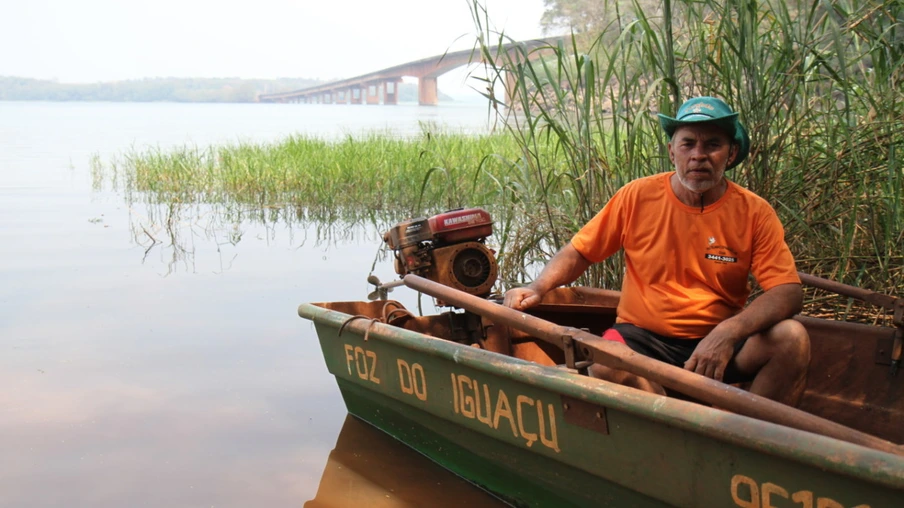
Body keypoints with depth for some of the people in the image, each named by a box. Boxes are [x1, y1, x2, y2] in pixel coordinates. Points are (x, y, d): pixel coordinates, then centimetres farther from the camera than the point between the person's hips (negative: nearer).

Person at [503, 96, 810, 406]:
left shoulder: (754, 213, -5)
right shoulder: (637, 197, -4)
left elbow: (789, 293, -11)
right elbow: (579, 252, 6)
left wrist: (728, 332, -28)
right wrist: (538, 288, -14)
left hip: (718, 344, 1)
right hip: (643, 340, -1)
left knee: (792, 338, -25)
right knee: (606, 365, -33)